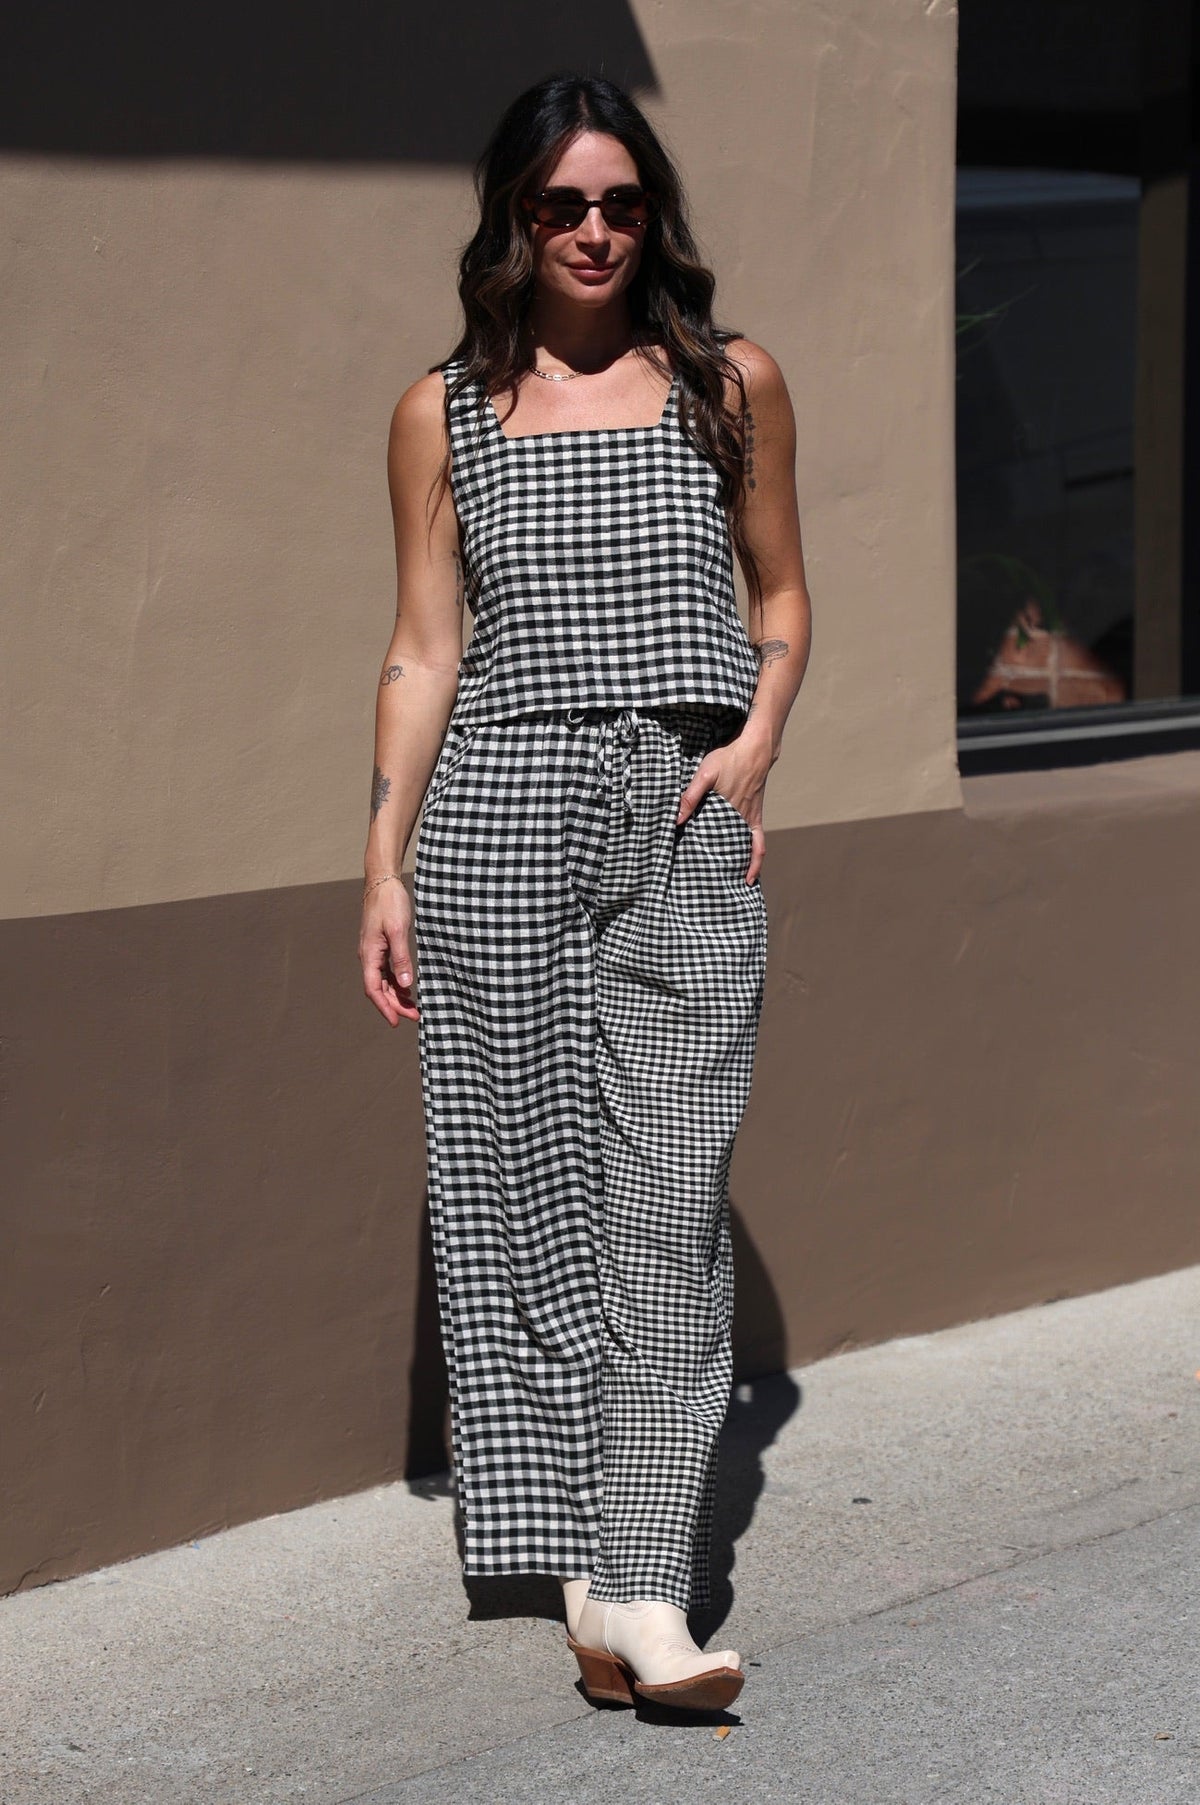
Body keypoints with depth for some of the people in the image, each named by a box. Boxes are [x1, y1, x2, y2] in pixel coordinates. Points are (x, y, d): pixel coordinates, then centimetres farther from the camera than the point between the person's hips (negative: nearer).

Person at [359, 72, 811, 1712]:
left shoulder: (731, 385, 9)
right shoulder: (444, 413, 8)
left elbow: (782, 596, 17)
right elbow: (425, 648, 8)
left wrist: (756, 744, -1)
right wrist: (386, 866, 3)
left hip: (690, 821, 0)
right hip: (501, 812, 1)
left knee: (671, 1193, -10)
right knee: (531, 1183, 1)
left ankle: (650, 1590, -13)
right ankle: (580, 1560, 10)